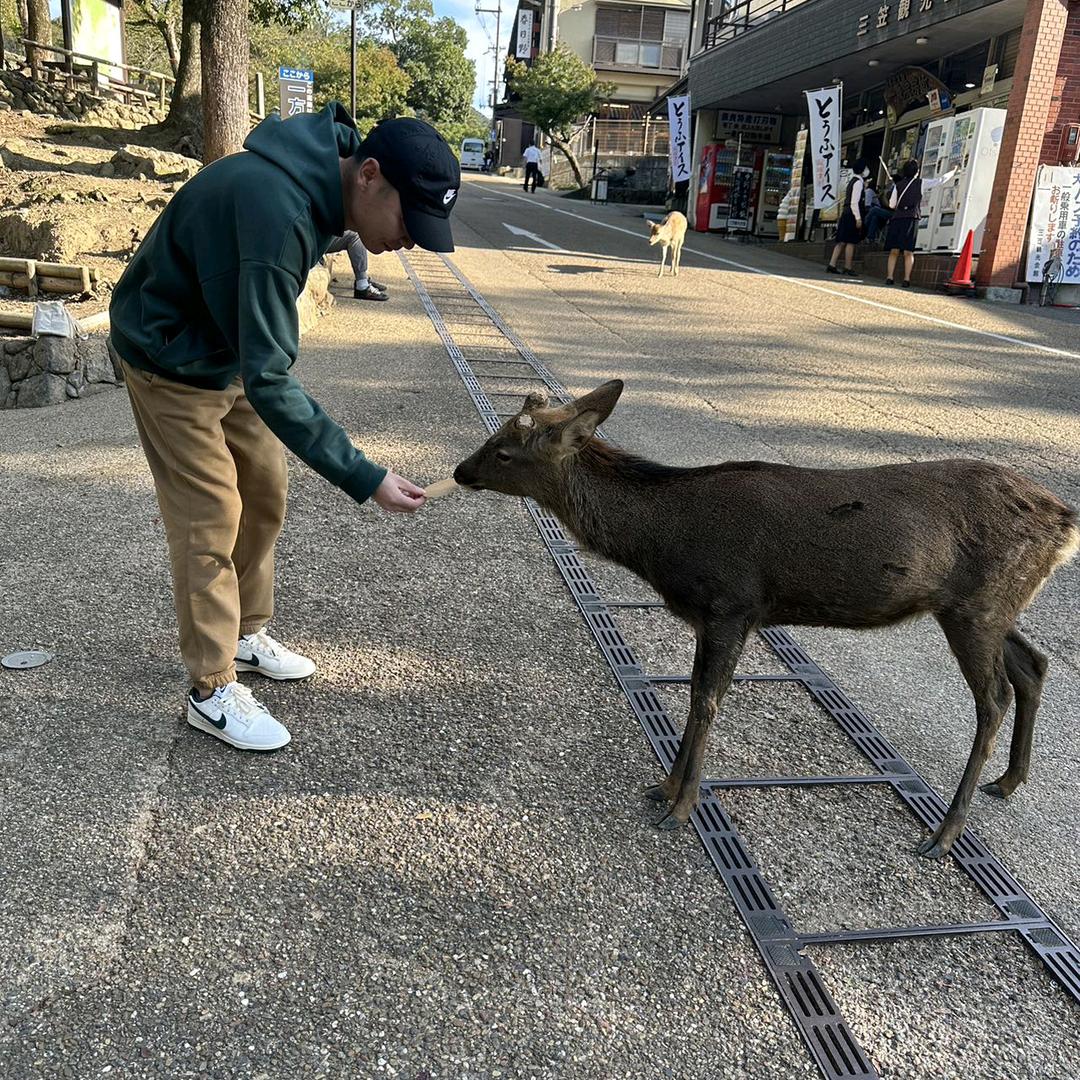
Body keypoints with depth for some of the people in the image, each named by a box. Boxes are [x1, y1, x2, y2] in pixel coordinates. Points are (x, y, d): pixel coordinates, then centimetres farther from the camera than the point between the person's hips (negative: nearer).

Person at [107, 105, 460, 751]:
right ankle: (212, 691, 9)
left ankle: (247, 633, 30)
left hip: (232, 348, 8)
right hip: (172, 361, -8)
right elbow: (268, 382, -37)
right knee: (211, 521, -5)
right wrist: (364, 479, -38)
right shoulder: (279, 212, -37)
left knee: (265, 495, 13)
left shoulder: (319, 179, -9)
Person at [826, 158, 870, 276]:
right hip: (852, 214, -9)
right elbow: (854, 202, -17)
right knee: (851, 242, -5)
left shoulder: (853, 181, 18)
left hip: (846, 213, 9)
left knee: (842, 241, 8)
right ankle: (848, 268, -3)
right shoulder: (858, 182, -11)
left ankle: (832, 265, 6)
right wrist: (858, 218, -18)